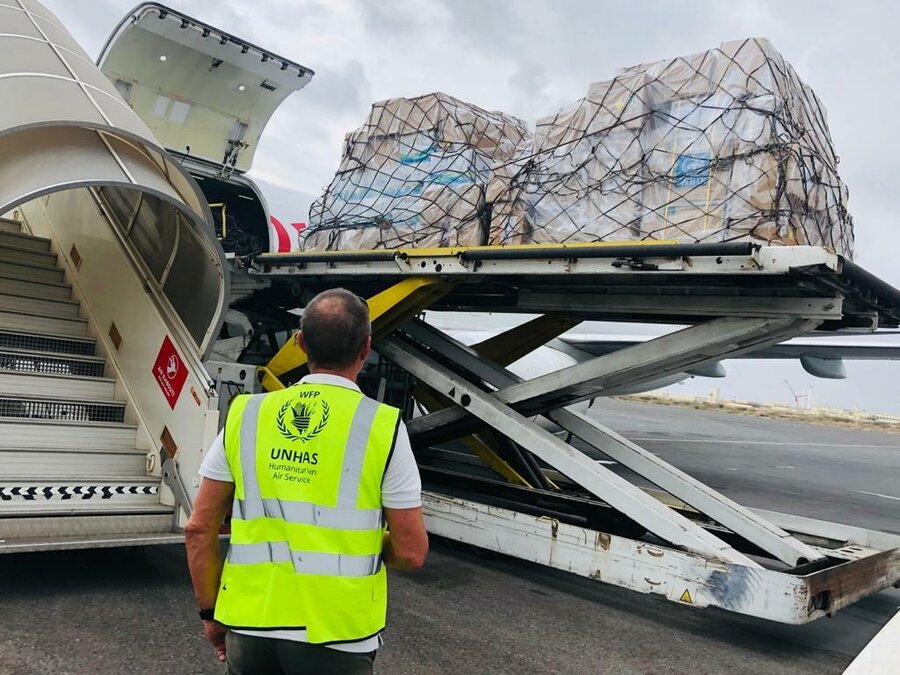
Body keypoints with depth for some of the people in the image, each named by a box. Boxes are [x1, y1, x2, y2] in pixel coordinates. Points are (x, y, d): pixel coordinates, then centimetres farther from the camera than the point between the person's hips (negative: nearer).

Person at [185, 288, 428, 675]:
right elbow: (411, 552, -9)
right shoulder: (383, 427, -12)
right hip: (335, 633, -3)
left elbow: (199, 529, 2)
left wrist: (210, 613, 14)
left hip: (250, 625, 3)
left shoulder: (245, 415, -3)